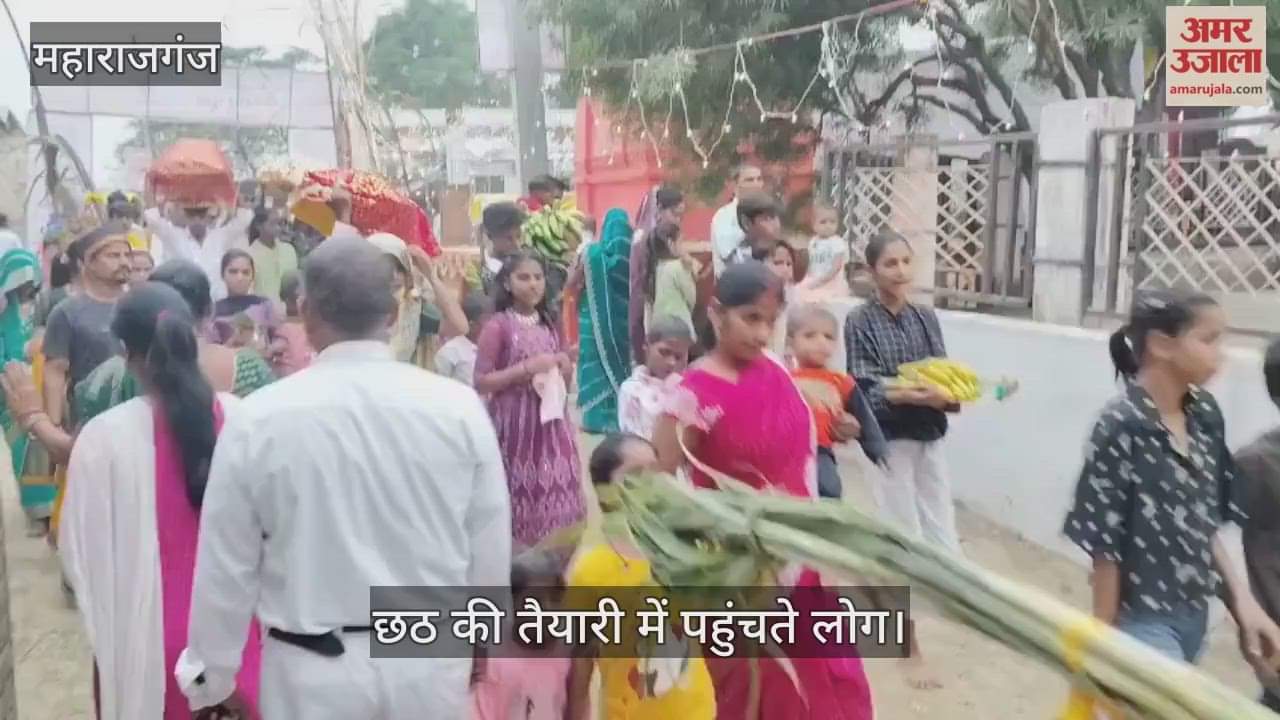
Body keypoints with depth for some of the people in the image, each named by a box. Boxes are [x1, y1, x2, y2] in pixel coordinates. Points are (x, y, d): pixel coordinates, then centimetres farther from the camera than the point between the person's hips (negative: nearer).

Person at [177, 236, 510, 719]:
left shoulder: (258, 420, -14)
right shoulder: (458, 408, -12)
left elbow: (225, 567, -5)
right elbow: (491, 551, -2)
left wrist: (214, 678, 11)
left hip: (313, 670, -1)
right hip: (430, 663, 1)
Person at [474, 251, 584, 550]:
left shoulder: (549, 324, 11)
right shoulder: (497, 326, -7)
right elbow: (481, 382, -10)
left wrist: (565, 368, 0)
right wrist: (525, 369, -17)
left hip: (550, 420, 5)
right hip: (515, 424, -5)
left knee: (556, 492, 5)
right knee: (522, 494, -4)